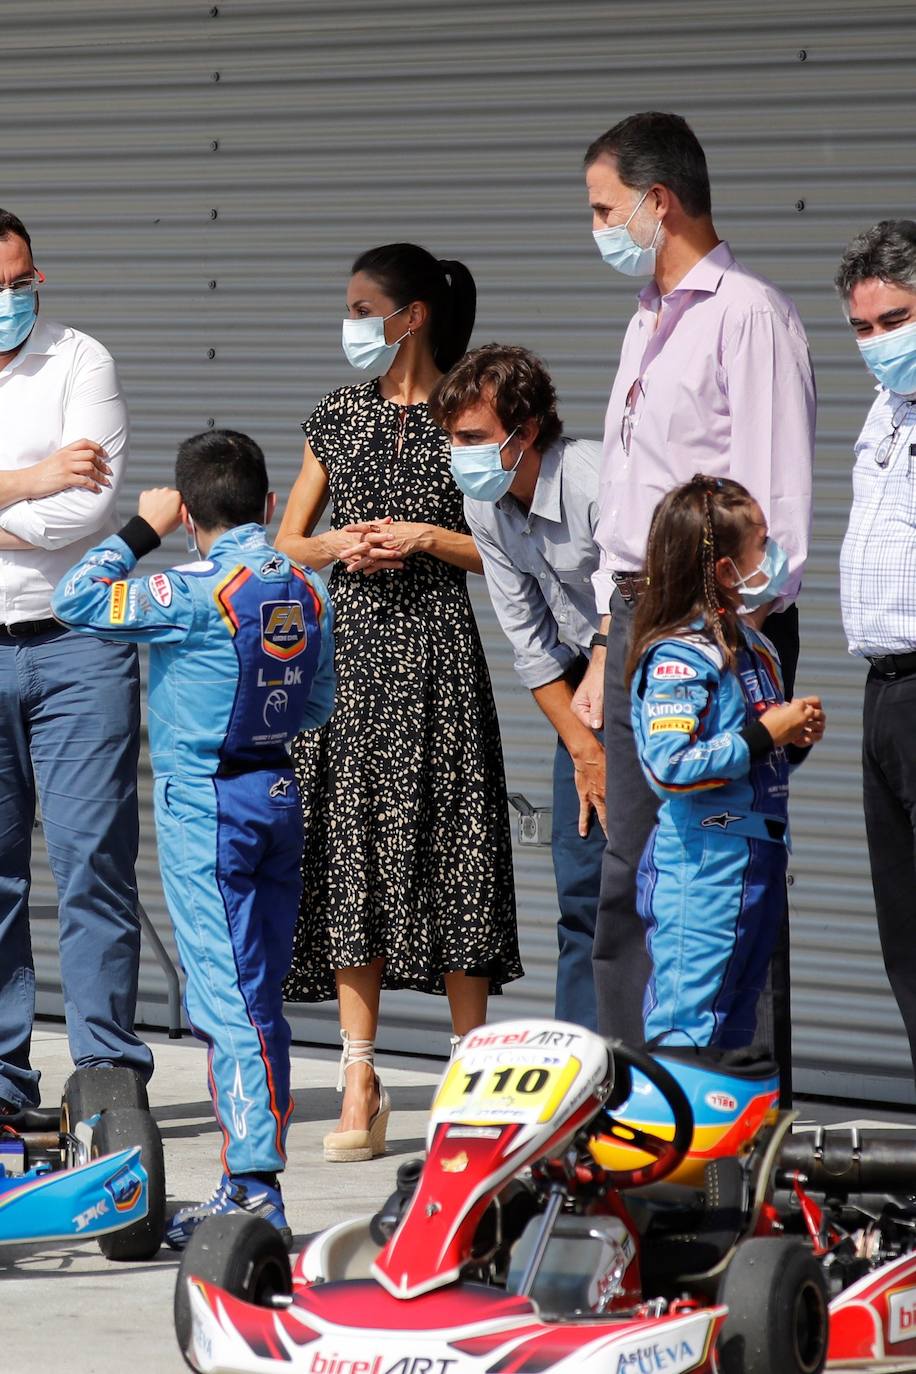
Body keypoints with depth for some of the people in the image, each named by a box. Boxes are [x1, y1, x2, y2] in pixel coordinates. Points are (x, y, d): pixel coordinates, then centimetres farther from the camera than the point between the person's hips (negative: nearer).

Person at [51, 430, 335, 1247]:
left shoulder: (195, 594, -16)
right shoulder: (308, 591, 4)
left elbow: (77, 601, -14)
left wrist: (138, 534, -3)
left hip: (204, 802, -7)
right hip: (280, 793, 7)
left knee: (228, 995, -8)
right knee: (260, 996, 12)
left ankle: (253, 1188, -12)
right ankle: (257, 1176, 16)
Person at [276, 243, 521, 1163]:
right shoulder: (339, 418, 13)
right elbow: (285, 543, 16)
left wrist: (423, 538, -11)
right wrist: (341, 545, -3)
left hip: (437, 651, -4)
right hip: (348, 649, 4)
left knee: (445, 848, -5)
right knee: (349, 852, 0)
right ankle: (360, 1083, 2)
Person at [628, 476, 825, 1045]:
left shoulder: (756, 650, 14)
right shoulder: (677, 658, -16)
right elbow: (670, 765, -26)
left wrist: (797, 737, 7)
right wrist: (763, 736, -22)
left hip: (758, 860, 9)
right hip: (702, 865, -9)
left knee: (736, 1020, 13)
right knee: (688, 1025, -8)